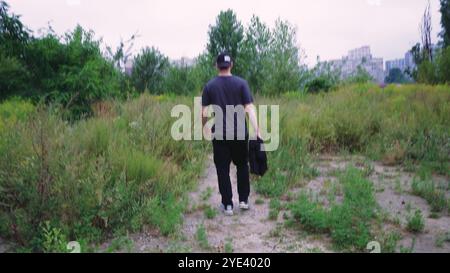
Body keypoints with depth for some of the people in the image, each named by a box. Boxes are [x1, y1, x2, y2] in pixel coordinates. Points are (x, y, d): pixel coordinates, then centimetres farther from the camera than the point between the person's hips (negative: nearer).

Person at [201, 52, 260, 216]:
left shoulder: (210, 86, 0)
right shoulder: (241, 83, -2)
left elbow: (203, 112, -1)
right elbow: (249, 108, -9)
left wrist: (205, 128, 15)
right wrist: (256, 130, -10)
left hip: (219, 134, 0)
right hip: (240, 133, 1)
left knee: (223, 169, 8)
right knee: (242, 165, 18)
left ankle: (227, 204, 12)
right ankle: (244, 200, 21)